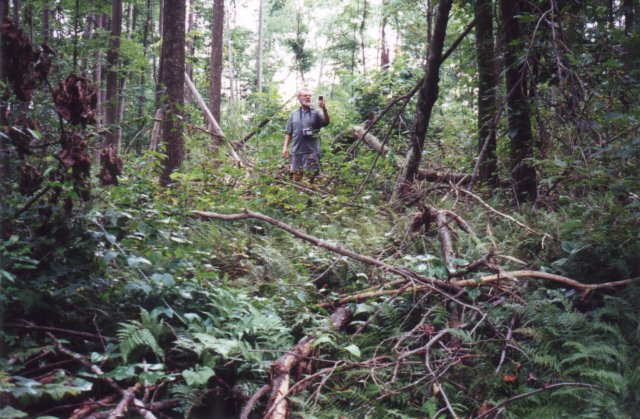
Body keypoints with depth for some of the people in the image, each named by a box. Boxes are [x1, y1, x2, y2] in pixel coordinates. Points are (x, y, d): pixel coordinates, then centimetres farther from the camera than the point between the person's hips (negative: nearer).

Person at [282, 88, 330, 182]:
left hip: (312, 151, -2)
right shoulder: (294, 114, 11)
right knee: (296, 176, 7)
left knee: (311, 176, -1)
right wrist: (285, 147, 6)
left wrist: (324, 110, -35)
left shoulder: (316, 113, 2)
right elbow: (288, 132, 14)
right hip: (296, 151, 2)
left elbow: (326, 122, -17)